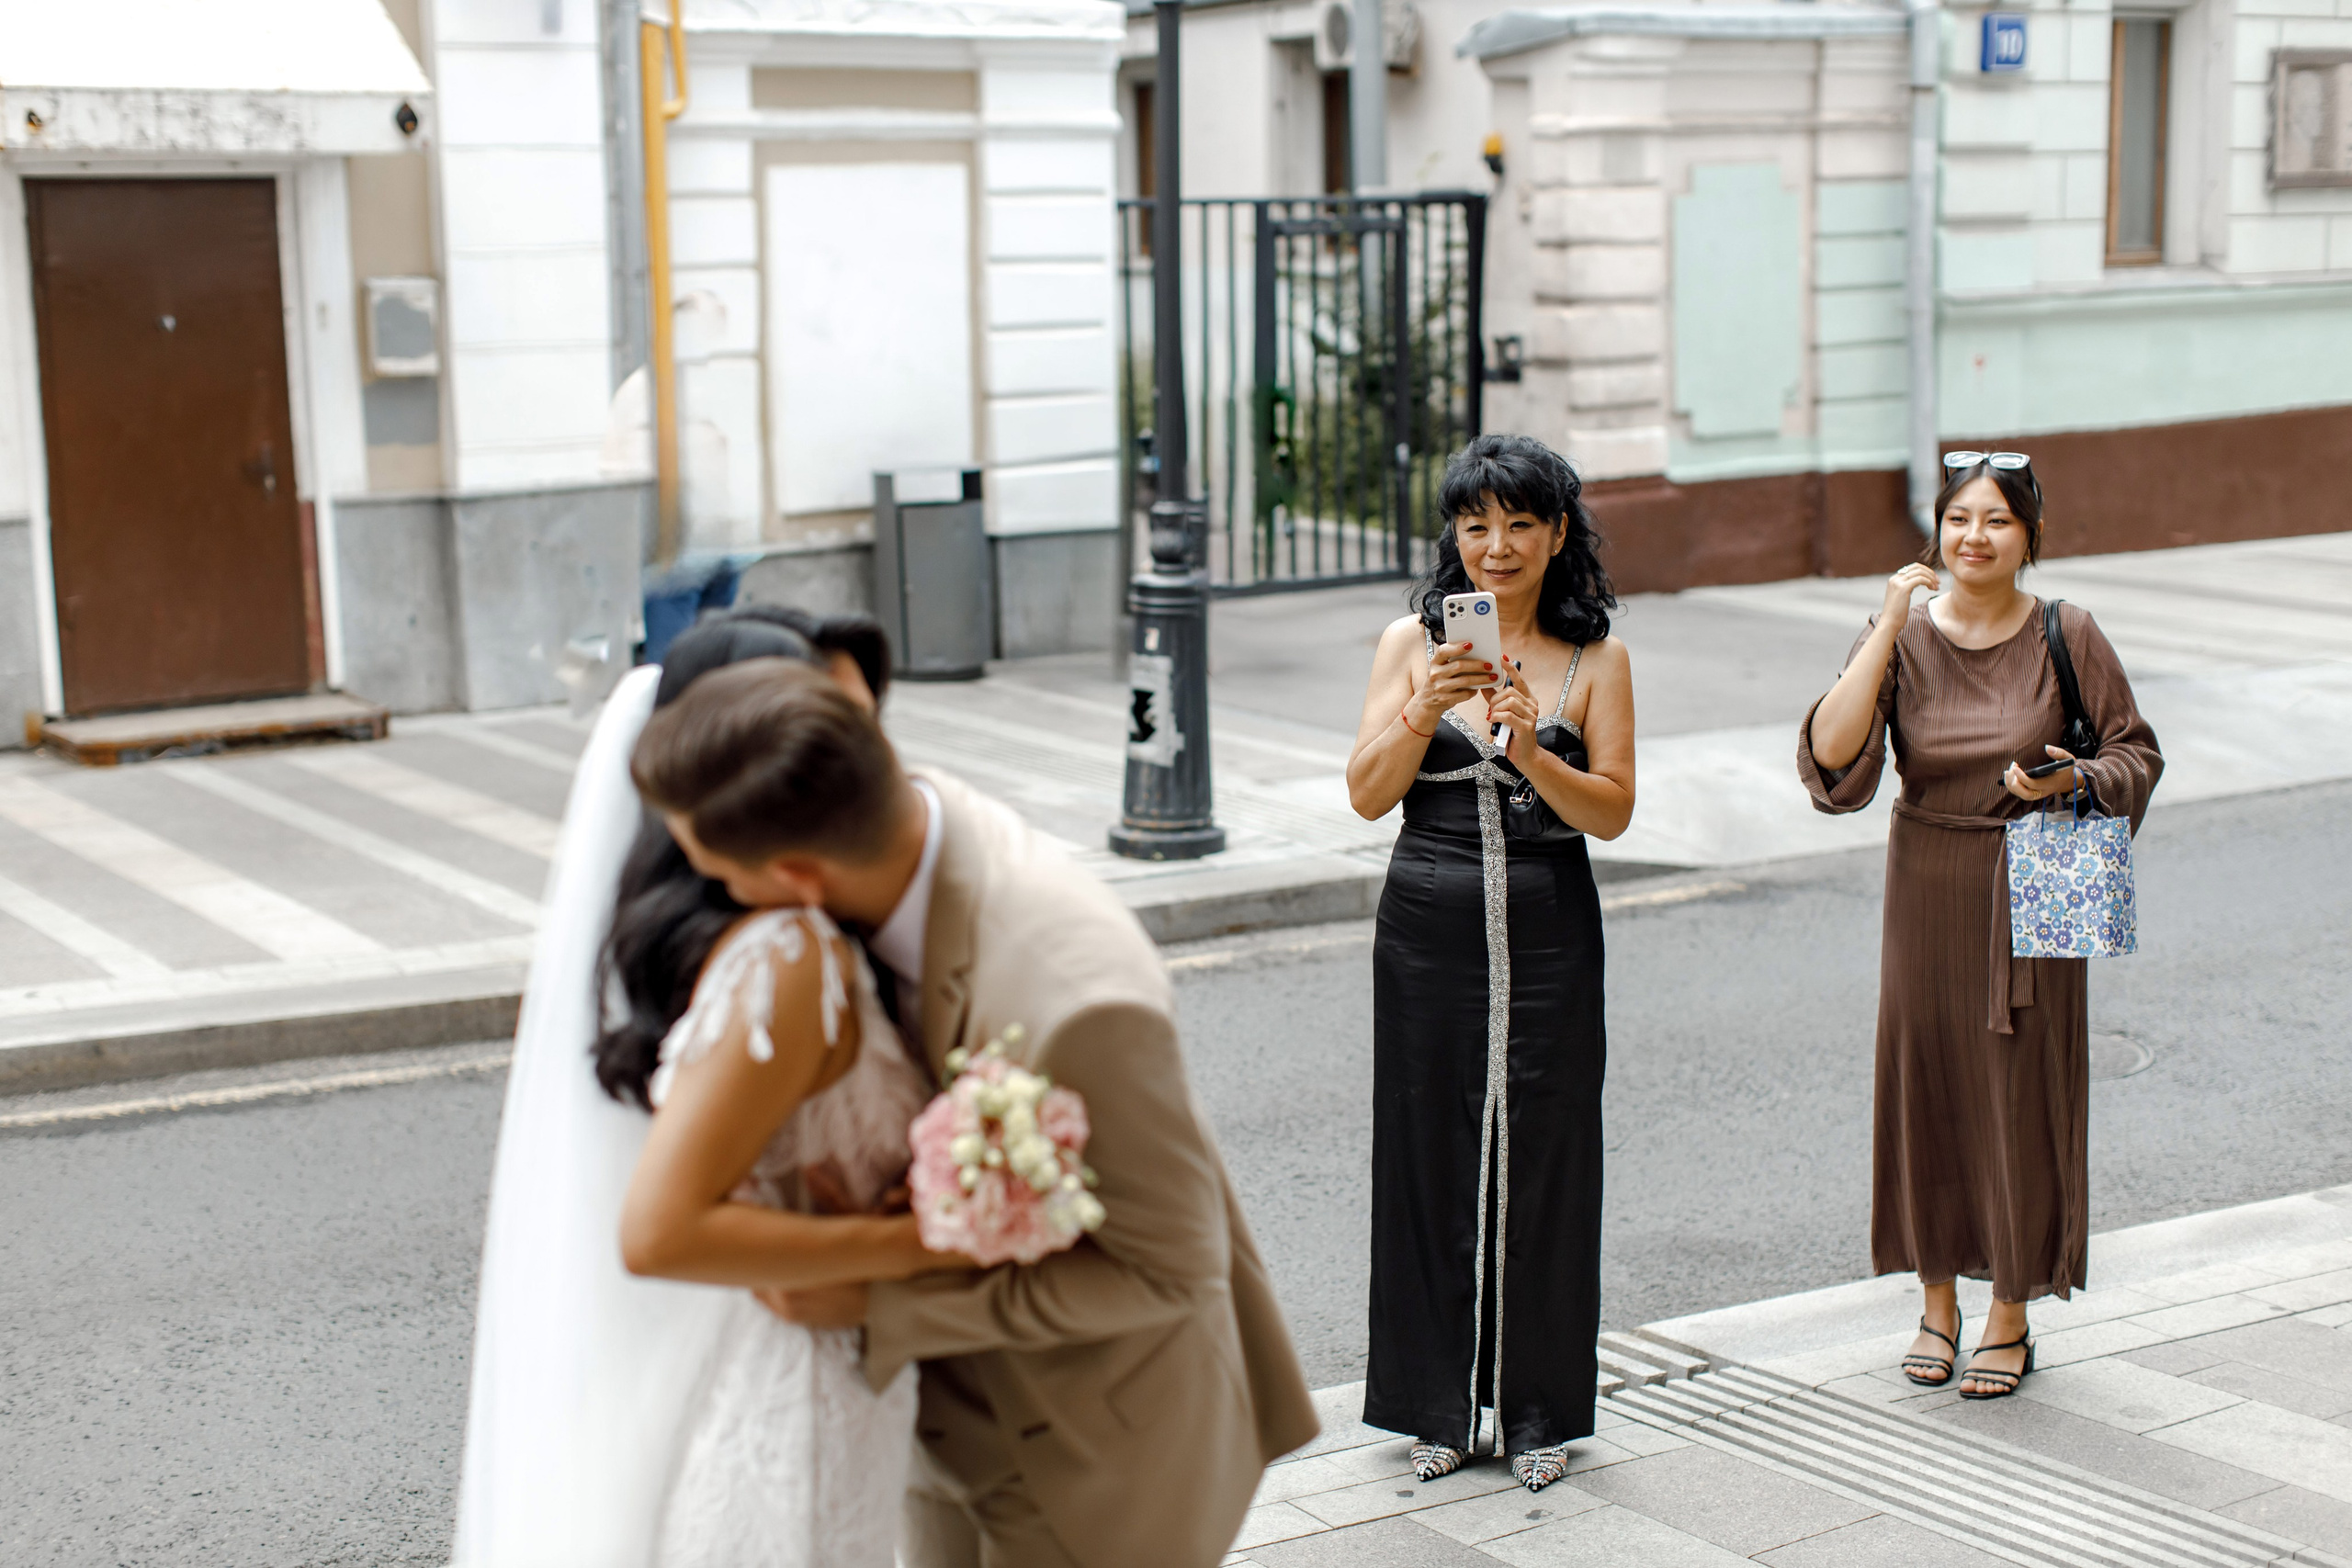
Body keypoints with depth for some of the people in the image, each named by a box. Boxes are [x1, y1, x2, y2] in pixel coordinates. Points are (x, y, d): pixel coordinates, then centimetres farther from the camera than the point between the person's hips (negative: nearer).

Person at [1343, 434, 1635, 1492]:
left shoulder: (1596, 659, 2)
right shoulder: (1412, 643, 4)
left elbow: (1612, 812, -4)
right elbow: (1367, 794, -2)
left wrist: (1531, 753, -20)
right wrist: (1425, 709, -18)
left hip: (1548, 939, -1)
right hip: (1428, 935, 1)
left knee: (1540, 1161, 4)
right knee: (1430, 1156, 6)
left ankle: (1536, 1412, 18)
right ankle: (1438, 1406, 20)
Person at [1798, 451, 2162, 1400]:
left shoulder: (2067, 637, -6)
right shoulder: (1903, 636, -5)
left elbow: (2136, 754, 3)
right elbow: (1831, 760, -18)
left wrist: (2072, 780, -18)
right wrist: (1889, 629, -21)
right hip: (1927, 891, 1)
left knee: (2021, 1092, 3)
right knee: (1926, 1083, 7)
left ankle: (2011, 1318, 19)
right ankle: (1937, 1302, 25)